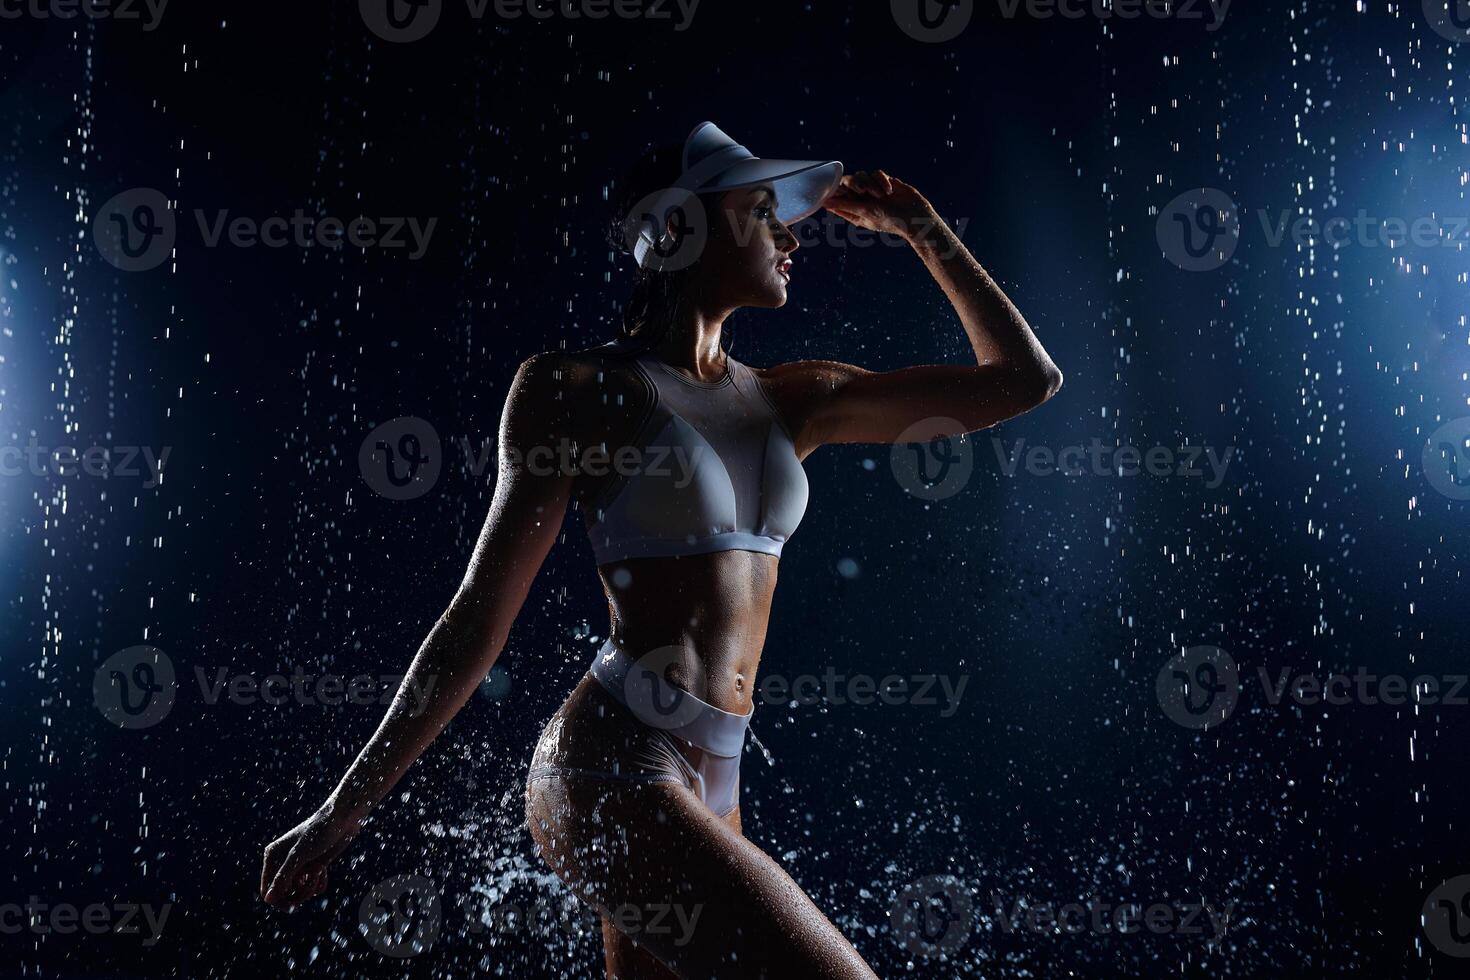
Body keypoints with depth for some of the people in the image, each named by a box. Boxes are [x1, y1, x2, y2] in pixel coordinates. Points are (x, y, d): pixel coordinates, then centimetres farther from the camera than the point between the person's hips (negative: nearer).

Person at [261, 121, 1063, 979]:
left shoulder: (794, 398, 12)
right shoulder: (585, 389, -4)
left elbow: (1028, 378, 15)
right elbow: (479, 622, -2)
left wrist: (921, 228, 15)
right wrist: (343, 811, -2)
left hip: (710, 780, 7)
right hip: (612, 763, -7)